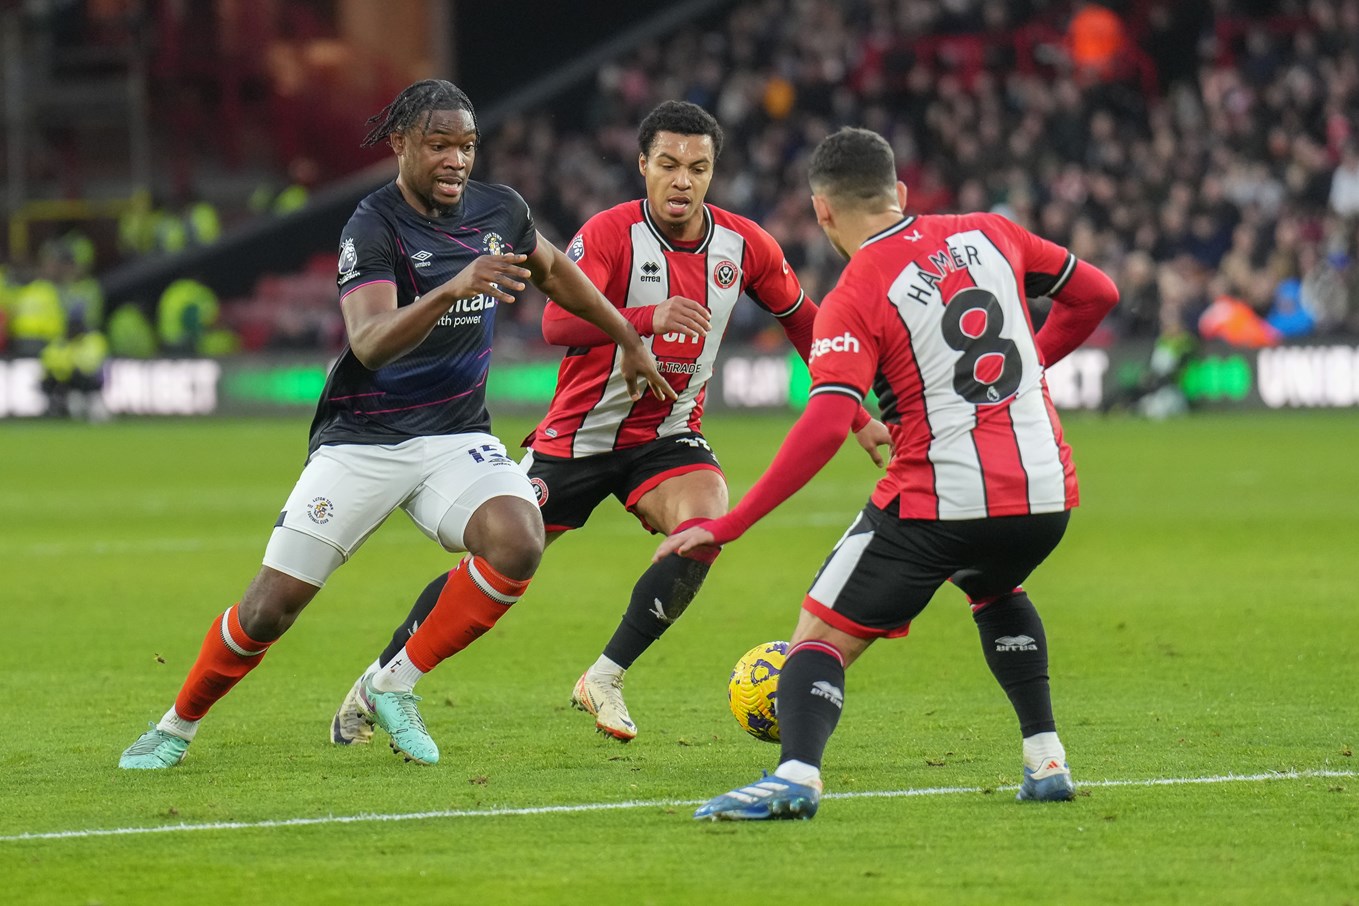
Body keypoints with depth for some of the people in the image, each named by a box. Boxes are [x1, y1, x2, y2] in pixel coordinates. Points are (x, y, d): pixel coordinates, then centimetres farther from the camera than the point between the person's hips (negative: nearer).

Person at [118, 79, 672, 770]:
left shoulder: (500, 211, 1)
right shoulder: (373, 228, -17)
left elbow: (553, 270, 23)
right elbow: (370, 344, -32)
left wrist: (630, 341, 27)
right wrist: (454, 288, -47)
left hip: (455, 437, 4)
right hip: (361, 444, -4)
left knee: (518, 543, -27)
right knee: (269, 609, -6)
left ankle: (395, 686, -9)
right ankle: (178, 726, 21)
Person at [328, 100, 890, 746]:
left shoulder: (743, 244, -5)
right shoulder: (609, 233, -19)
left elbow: (802, 321, 11)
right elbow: (557, 323, -34)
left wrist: (856, 419, 12)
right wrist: (649, 317, -49)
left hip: (667, 437, 3)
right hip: (579, 434, -3)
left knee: (706, 523, -27)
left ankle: (605, 679, -14)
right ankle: (377, 682, 18)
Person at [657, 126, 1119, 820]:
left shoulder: (854, 299, -8)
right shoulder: (987, 235, 8)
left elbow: (826, 426, -19)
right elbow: (1096, 294, 17)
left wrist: (729, 525, -17)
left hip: (937, 501, -6)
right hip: (1043, 493, 6)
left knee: (822, 634, 1)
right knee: (994, 591, 36)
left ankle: (796, 775, -25)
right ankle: (1045, 761, 27)